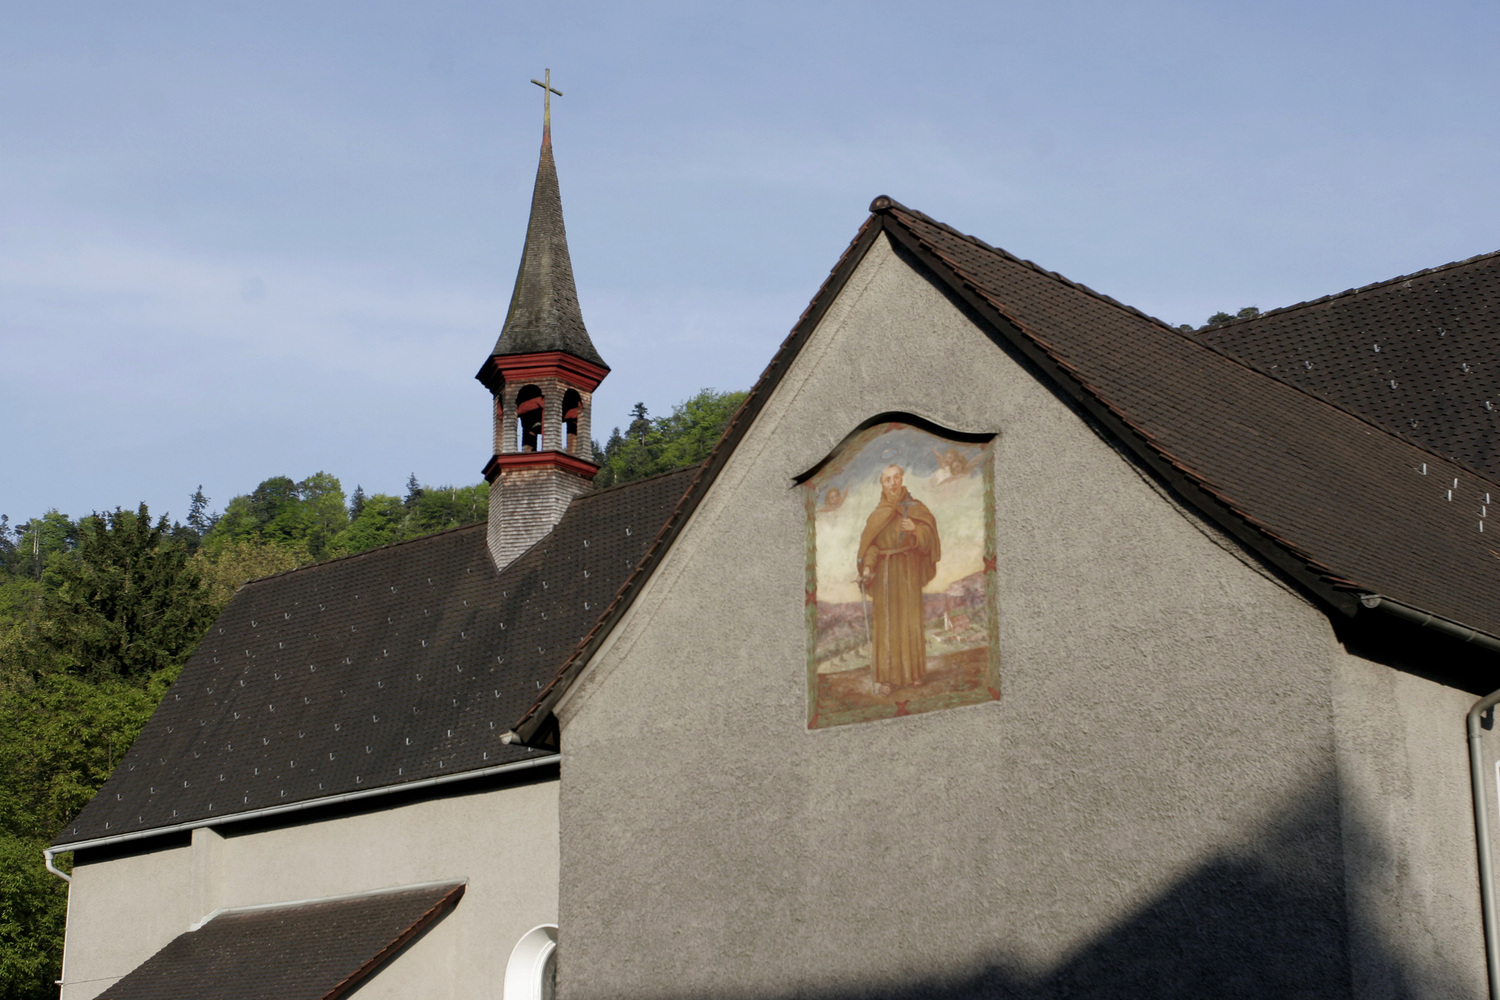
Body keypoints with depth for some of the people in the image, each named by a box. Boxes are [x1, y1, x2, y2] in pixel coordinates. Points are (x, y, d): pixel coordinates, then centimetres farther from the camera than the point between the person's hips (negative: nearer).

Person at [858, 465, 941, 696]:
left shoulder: (915, 508, 4)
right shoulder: (877, 515, 6)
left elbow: (928, 537, -3)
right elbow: (870, 545, 1)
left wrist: (915, 530, -23)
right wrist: (867, 568, -15)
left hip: (909, 570, 0)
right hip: (884, 573, 0)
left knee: (910, 620, 0)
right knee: (886, 622, -3)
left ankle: (913, 672, 11)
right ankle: (887, 677, -4)